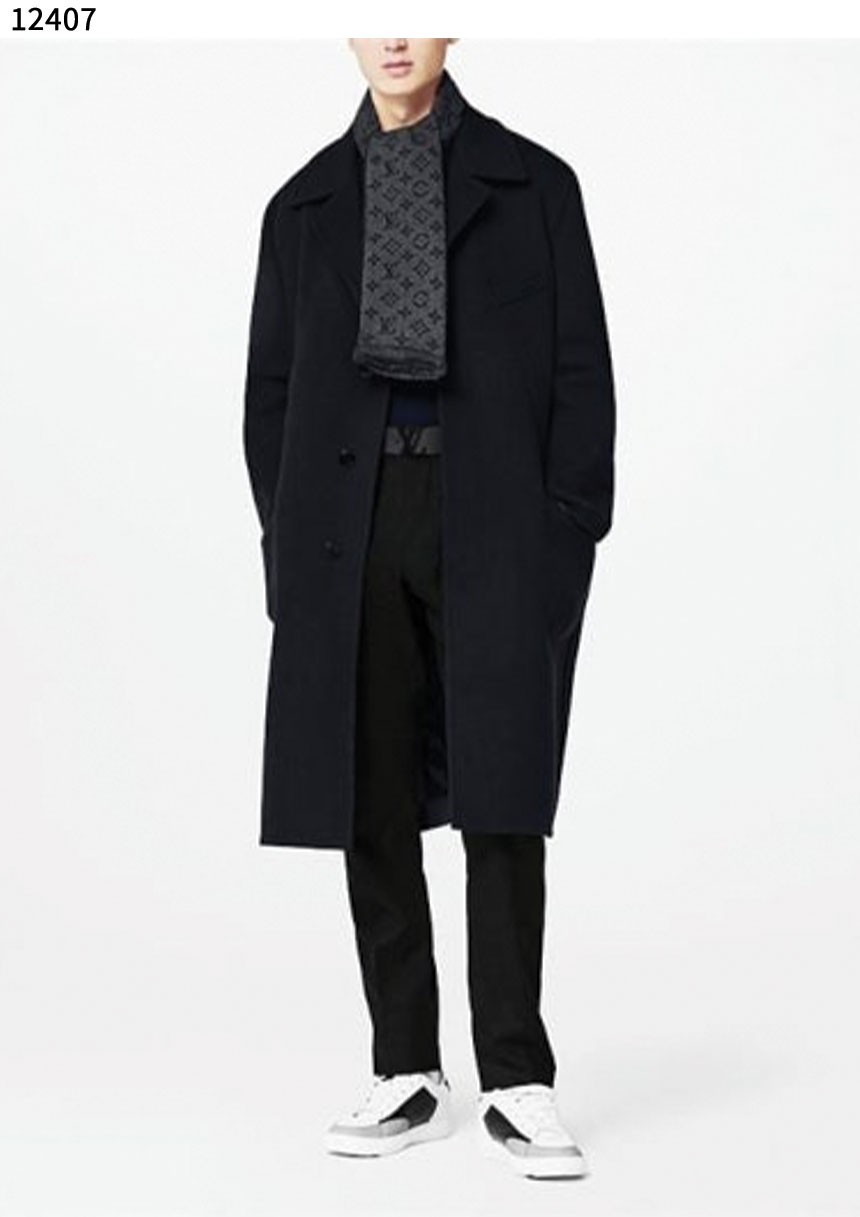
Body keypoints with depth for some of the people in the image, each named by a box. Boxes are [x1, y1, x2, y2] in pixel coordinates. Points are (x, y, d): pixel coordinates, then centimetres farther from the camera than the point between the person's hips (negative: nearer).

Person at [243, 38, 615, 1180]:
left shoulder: (532, 183, 8)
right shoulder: (306, 204, 15)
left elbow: (580, 370, 3)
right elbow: (271, 389, 13)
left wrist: (569, 538, -6)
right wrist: (290, 544, 2)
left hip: (494, 525, -2)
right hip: (352, 530, 3)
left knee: (501, 801, -4)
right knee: (375, 809, 5)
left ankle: (517, 1083, 5)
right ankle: (408, 1074, 15)